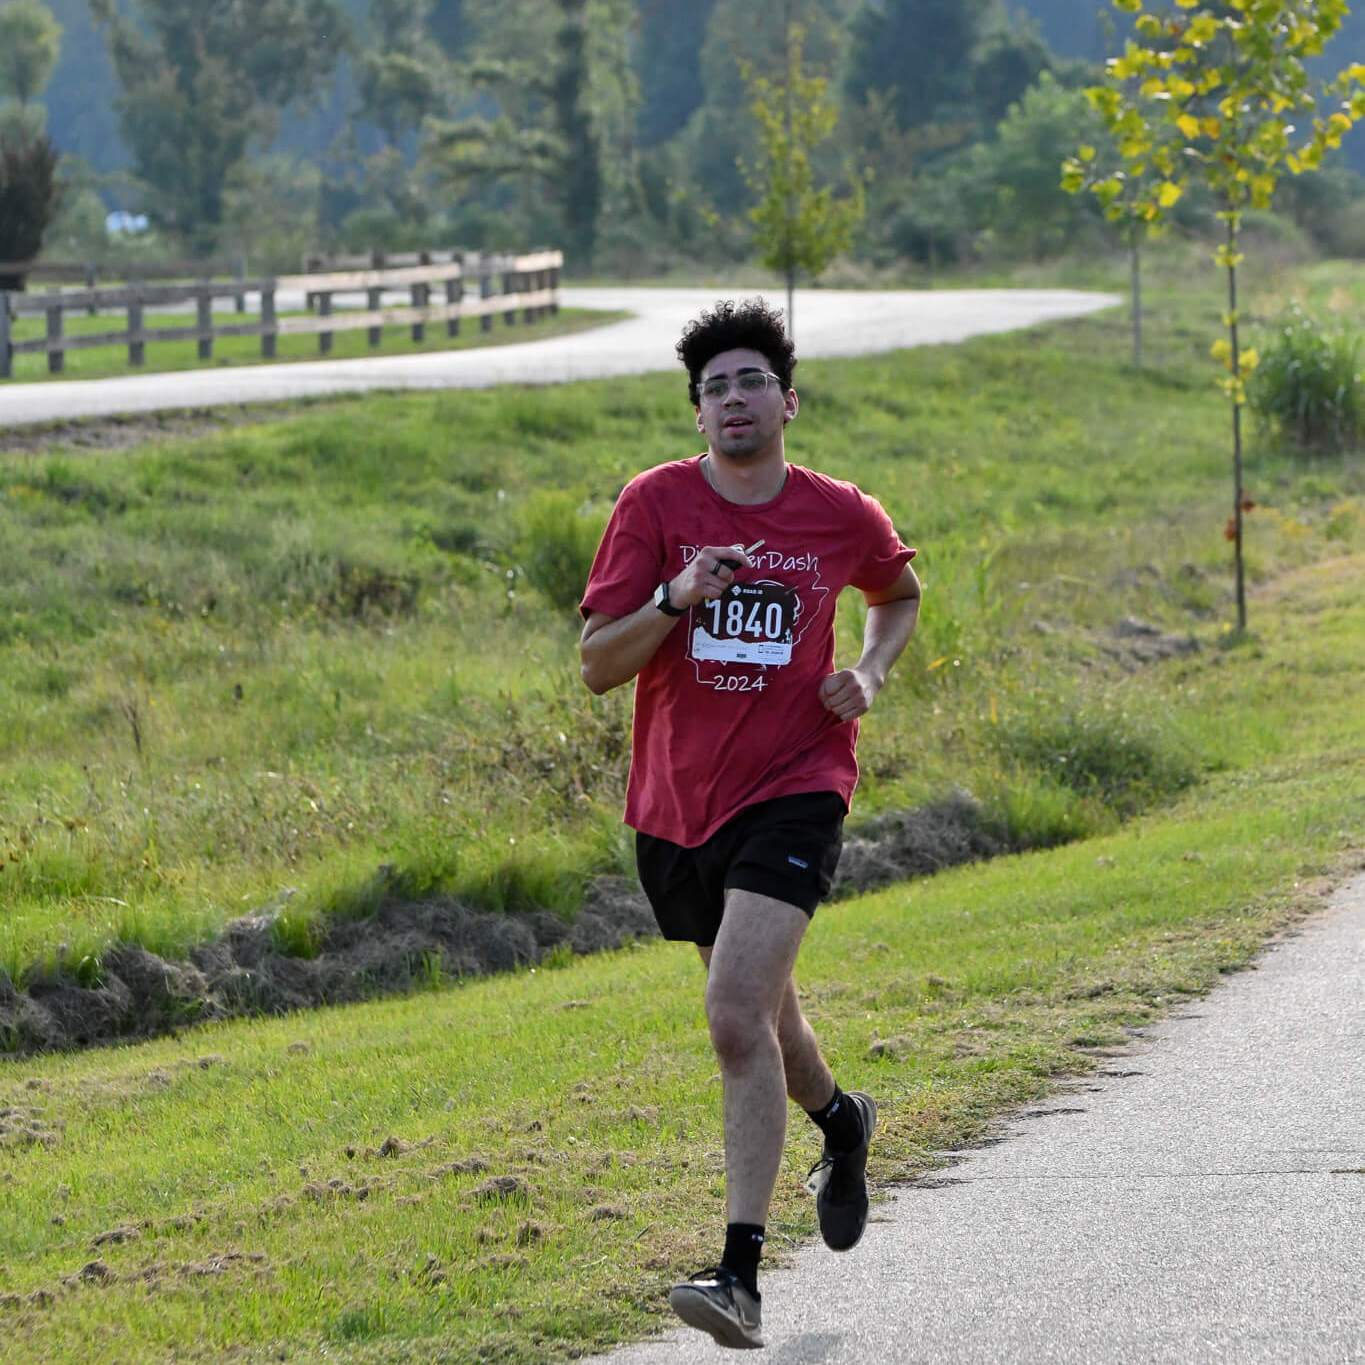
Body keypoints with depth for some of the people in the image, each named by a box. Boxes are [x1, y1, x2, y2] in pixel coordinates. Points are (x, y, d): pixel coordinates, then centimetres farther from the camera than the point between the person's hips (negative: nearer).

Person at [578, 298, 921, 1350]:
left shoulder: (841, 516, -2)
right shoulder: (656, 504, -4)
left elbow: (901, 595, 21)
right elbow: (597, 665, -6)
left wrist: (870, 675, 2)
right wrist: (675, 601, -23)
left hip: (792, 790, -3)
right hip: (676, 804, 3)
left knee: (737, 1015, -20)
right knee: (761, 1013, 20)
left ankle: (742, 1275, -20)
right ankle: (841, 1121, 55)